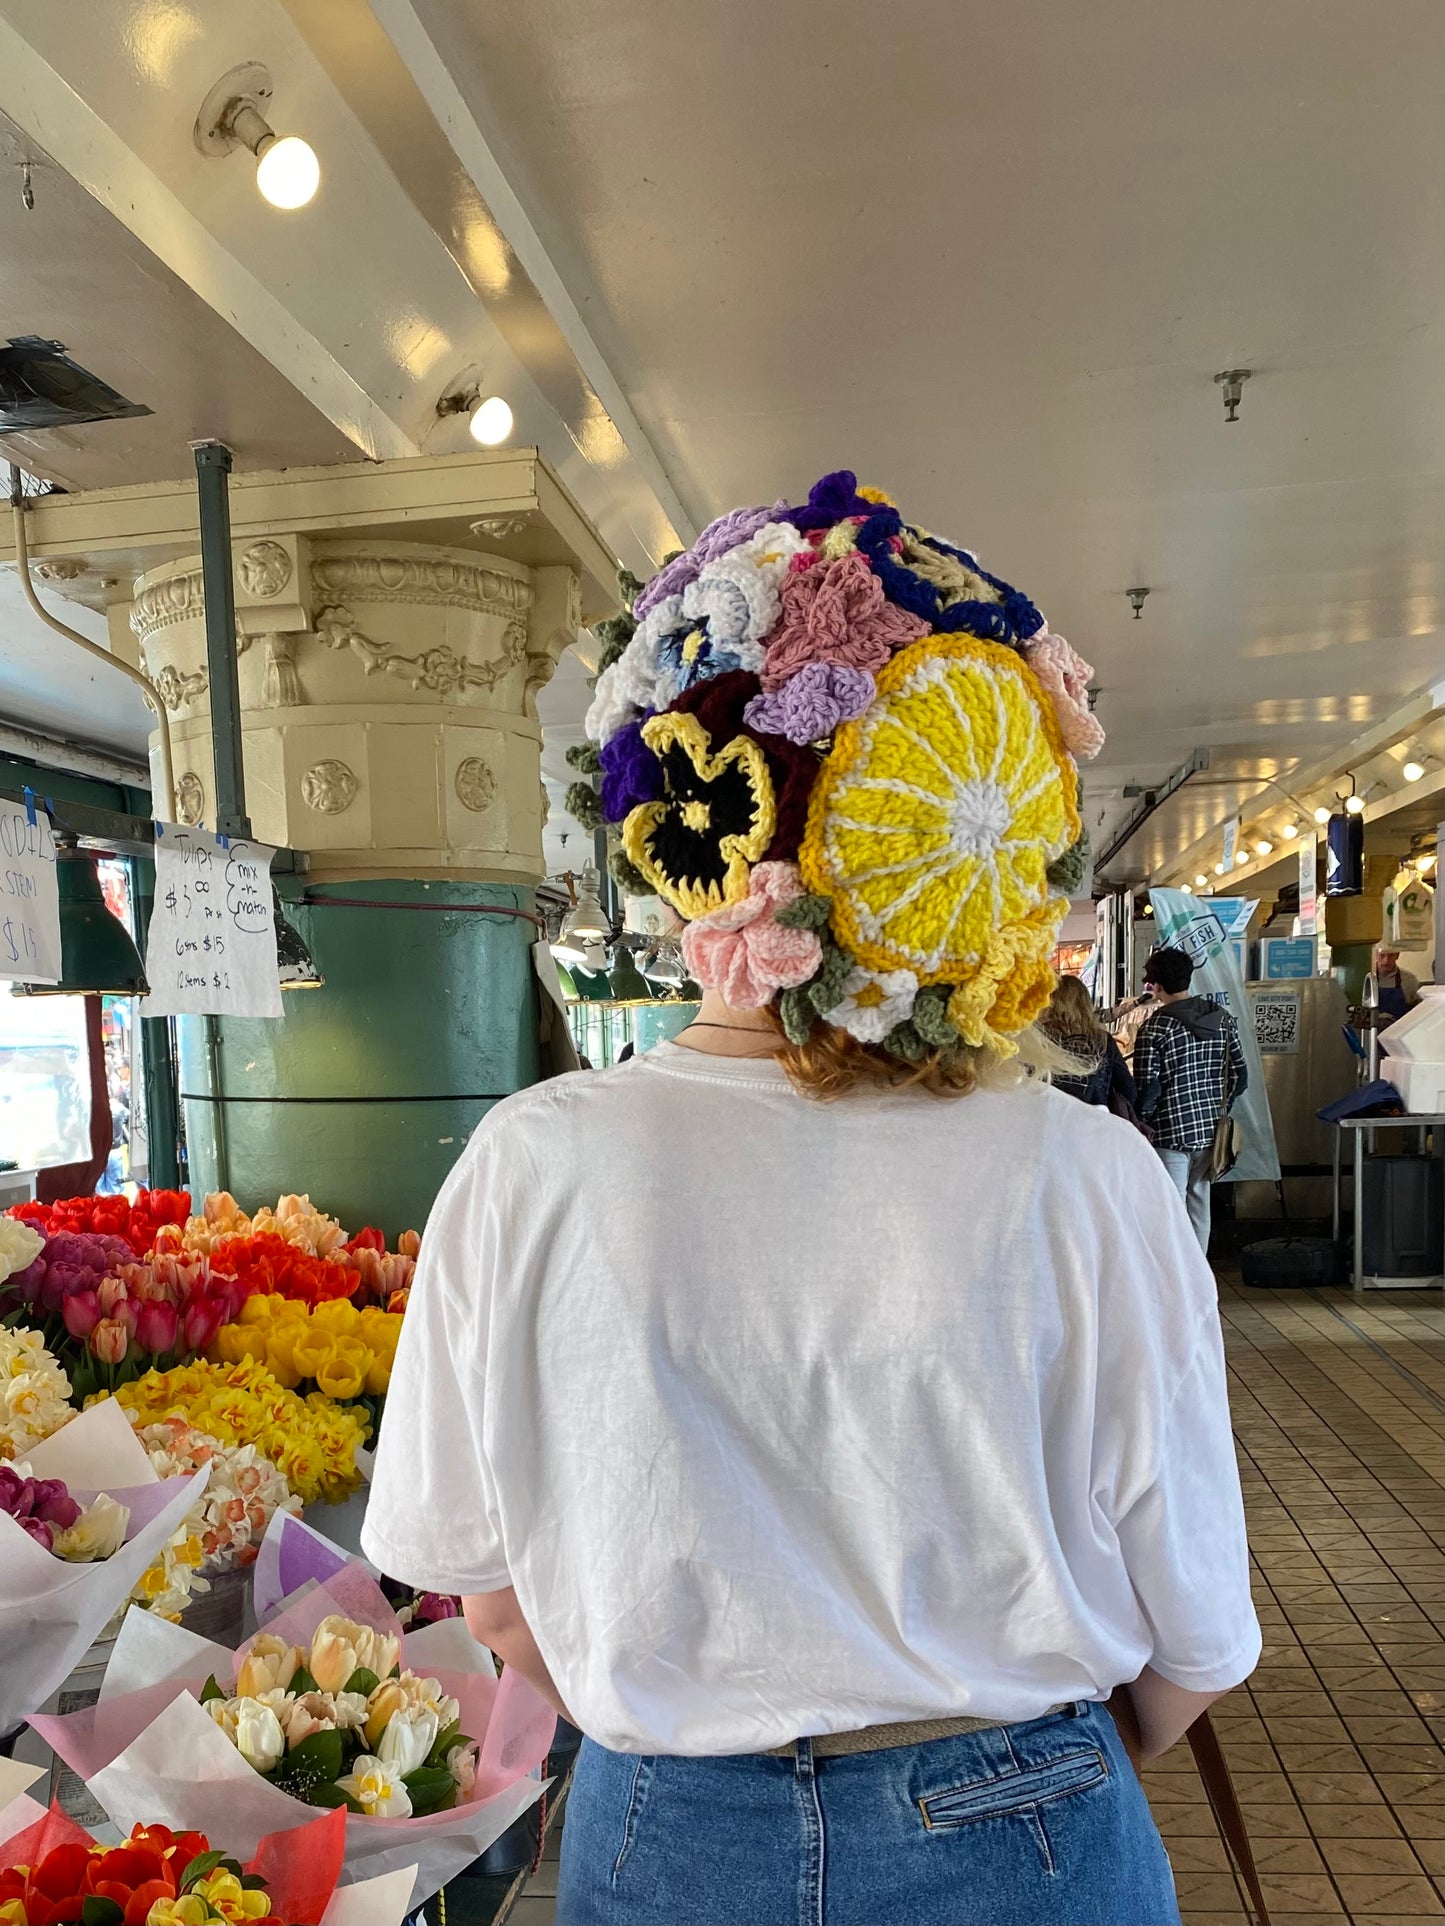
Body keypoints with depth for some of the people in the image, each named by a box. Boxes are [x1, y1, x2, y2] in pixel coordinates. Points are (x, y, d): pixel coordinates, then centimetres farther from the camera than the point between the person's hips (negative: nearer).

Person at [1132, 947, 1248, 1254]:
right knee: (1200, 1204, 16)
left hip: (1170, 1134, -6)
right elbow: (1239, 1074, 7)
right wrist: (1220, 1109, 18)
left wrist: (1144, 1121, 2)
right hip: (1211, 1131, 6)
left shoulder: (1154, 1029, -14)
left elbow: (1147, 1089, -15)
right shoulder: (1222, 1018, 3)